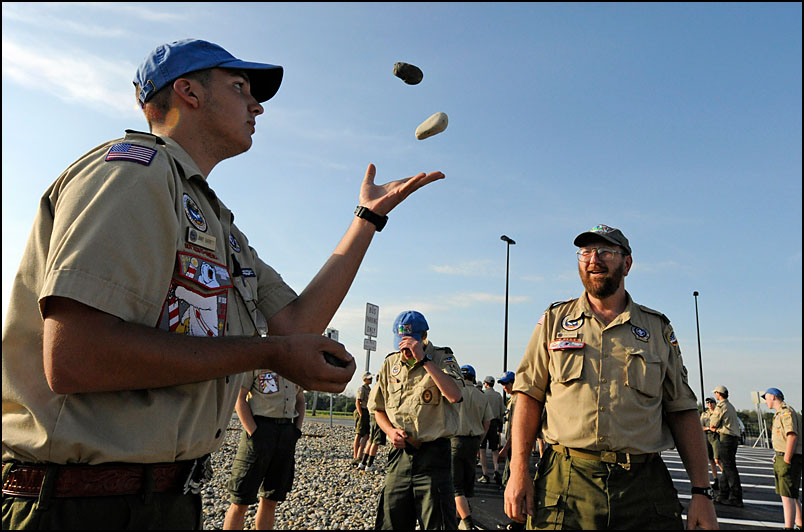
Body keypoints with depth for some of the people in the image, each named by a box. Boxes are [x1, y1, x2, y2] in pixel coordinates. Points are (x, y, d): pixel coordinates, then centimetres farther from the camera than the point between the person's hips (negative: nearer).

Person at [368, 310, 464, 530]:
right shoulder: (390, 364, 8)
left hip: (433, 454, -4)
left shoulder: (442, 358, -4)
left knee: (436, 524, 0)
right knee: (391, 523, 11)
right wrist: (390, 431, -2)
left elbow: (454, 395, -24)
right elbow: (378, 409, 18)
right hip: (400, 453, 4)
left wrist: (423, 358, -23)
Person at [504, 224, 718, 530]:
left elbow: (682, 412, 8)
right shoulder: (554, 321, 8)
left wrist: (701, 491, 0)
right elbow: (530, 396, 3)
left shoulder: (658, 329, 10)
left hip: (644, 488, 1)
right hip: (566, 483, -1)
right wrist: (518, 472, -6)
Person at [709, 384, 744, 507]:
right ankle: (723, 496, 18)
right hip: (734, 438, 9)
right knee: (727, 467, 12)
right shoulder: (731, 406, 18)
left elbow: (712, 425, -8)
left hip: (725, 438, -9)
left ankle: (736, 498, -7)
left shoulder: (720, 407, -12)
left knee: (729, 468, -7)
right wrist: (717, 428, 10)